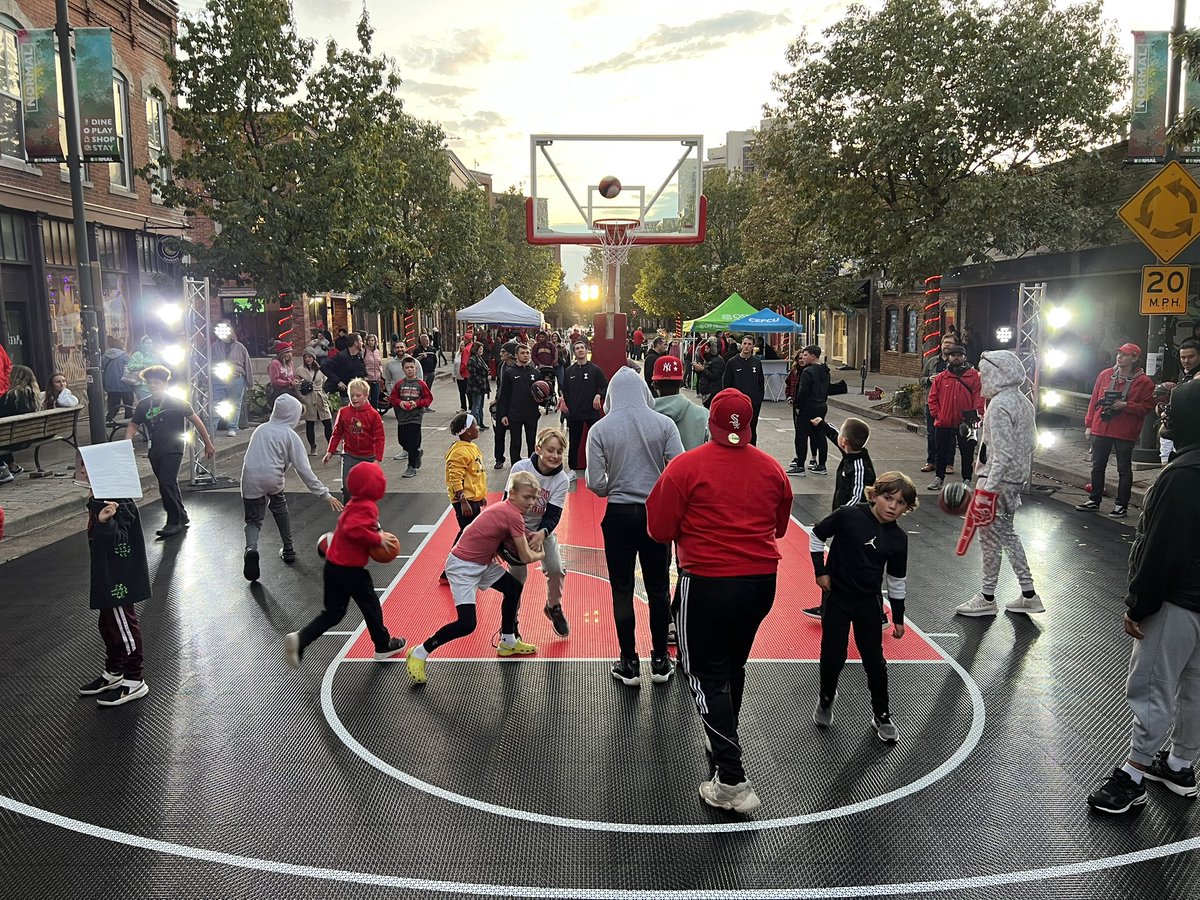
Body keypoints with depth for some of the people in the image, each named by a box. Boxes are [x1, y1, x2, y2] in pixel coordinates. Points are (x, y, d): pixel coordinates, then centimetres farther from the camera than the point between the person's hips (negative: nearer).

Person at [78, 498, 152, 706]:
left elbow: (119, 541, -31)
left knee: (124, 626, 3)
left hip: (120, 578, -10)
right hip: (107, 576, 10)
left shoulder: (119, 503, -25)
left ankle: (134, 682, 17)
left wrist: (105, 522, -44)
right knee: (108, 624, 22)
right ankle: (113, 674, 38)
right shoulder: (98, 500, 4)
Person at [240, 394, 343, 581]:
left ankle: (251, 548, -19)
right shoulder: (290, 435, 0)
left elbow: (253, 455, 15)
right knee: (280, 509, 27)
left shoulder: (261, 429, 15)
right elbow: (304, 470, -6)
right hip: (273, 480, -2)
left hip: (250, 481, 2)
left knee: (253, 519, 12)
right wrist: (325, 494, -4)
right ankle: (288, 550, 35)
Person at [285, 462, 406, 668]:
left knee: (333, 612, 16)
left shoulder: (355, 504, 10)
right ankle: (384, 646, 29)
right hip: (350, 570, -8)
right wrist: (378, 539, -23)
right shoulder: (367, 507, -20)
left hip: (333, 566, 8)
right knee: (371, 607, 12)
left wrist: (377, 535, 13)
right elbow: (354, 530, -33)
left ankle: (299, 639, 1)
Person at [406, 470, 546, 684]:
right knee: (466, 624, -15)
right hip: (462, 567, -10)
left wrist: (525, 539, -10)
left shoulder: (506, 508, 5)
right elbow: (526, 557, -15)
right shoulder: (514, 516, -22)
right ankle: (419, 654, 2)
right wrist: (541, 554, 5)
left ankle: (507, 643, 33)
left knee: (513, 588, 16)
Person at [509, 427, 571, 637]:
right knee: (518, 574, -8)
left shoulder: (562, 480, -18)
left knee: (556, 569, -9)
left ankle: (554, 607, 21)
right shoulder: (520, 468, -22)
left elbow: (553, 515, -19)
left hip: (544, 529, 2)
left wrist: (542, 533, -39)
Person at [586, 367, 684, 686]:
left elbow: (596, 483, -9)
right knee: (658, 588, 13)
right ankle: (660, 661, 23)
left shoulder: (600, 429, -7)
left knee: (622, 591, 10)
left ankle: (629, 664, 18)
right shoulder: (663, 424, -7)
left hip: (619, 515, -1)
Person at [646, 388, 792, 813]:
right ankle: (726, 741, 45)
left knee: (707, 675, 4)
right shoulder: (772, 469, 1)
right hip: (761, 581, 5)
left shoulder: (685, 467, -12)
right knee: (733, 666, 24)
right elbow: (779, 527, 13)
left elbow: (660, 531, -8)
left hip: (707, 583, -5)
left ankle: (732, 781, -2)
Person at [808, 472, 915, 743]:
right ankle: (826, 699, 31)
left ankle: (882, 716, 24)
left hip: (868, 602, 3)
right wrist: (821, 571, -6)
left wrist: (898, 617, 10)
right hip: (836, 598, -2)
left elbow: (896, 580, 6)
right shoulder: (848, 515, -16)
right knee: (833, 656, 2)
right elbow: (816, 535, -3)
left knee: (874, 660, 7)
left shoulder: (898, 538, -5)